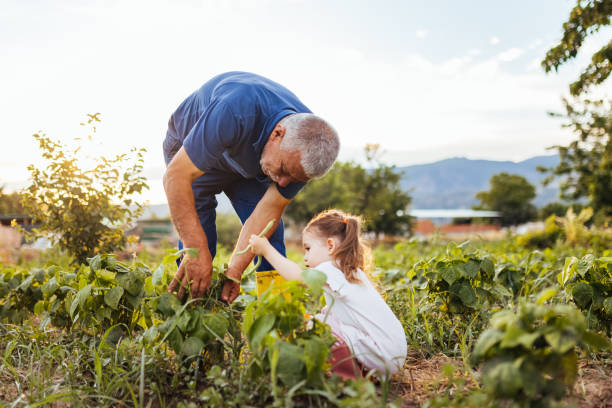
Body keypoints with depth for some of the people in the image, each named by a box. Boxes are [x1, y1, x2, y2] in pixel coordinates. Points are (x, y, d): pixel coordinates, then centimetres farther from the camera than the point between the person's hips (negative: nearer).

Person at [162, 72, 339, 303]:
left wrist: (234, 271, -30)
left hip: (248, 165, 3)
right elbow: (176, 176, -42)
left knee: (269, 233, -6)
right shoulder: (235, 112, -45)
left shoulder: (308, 150, -28)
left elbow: (270, 208, -22)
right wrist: (196, 251, -48)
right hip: (188, 149, -3)